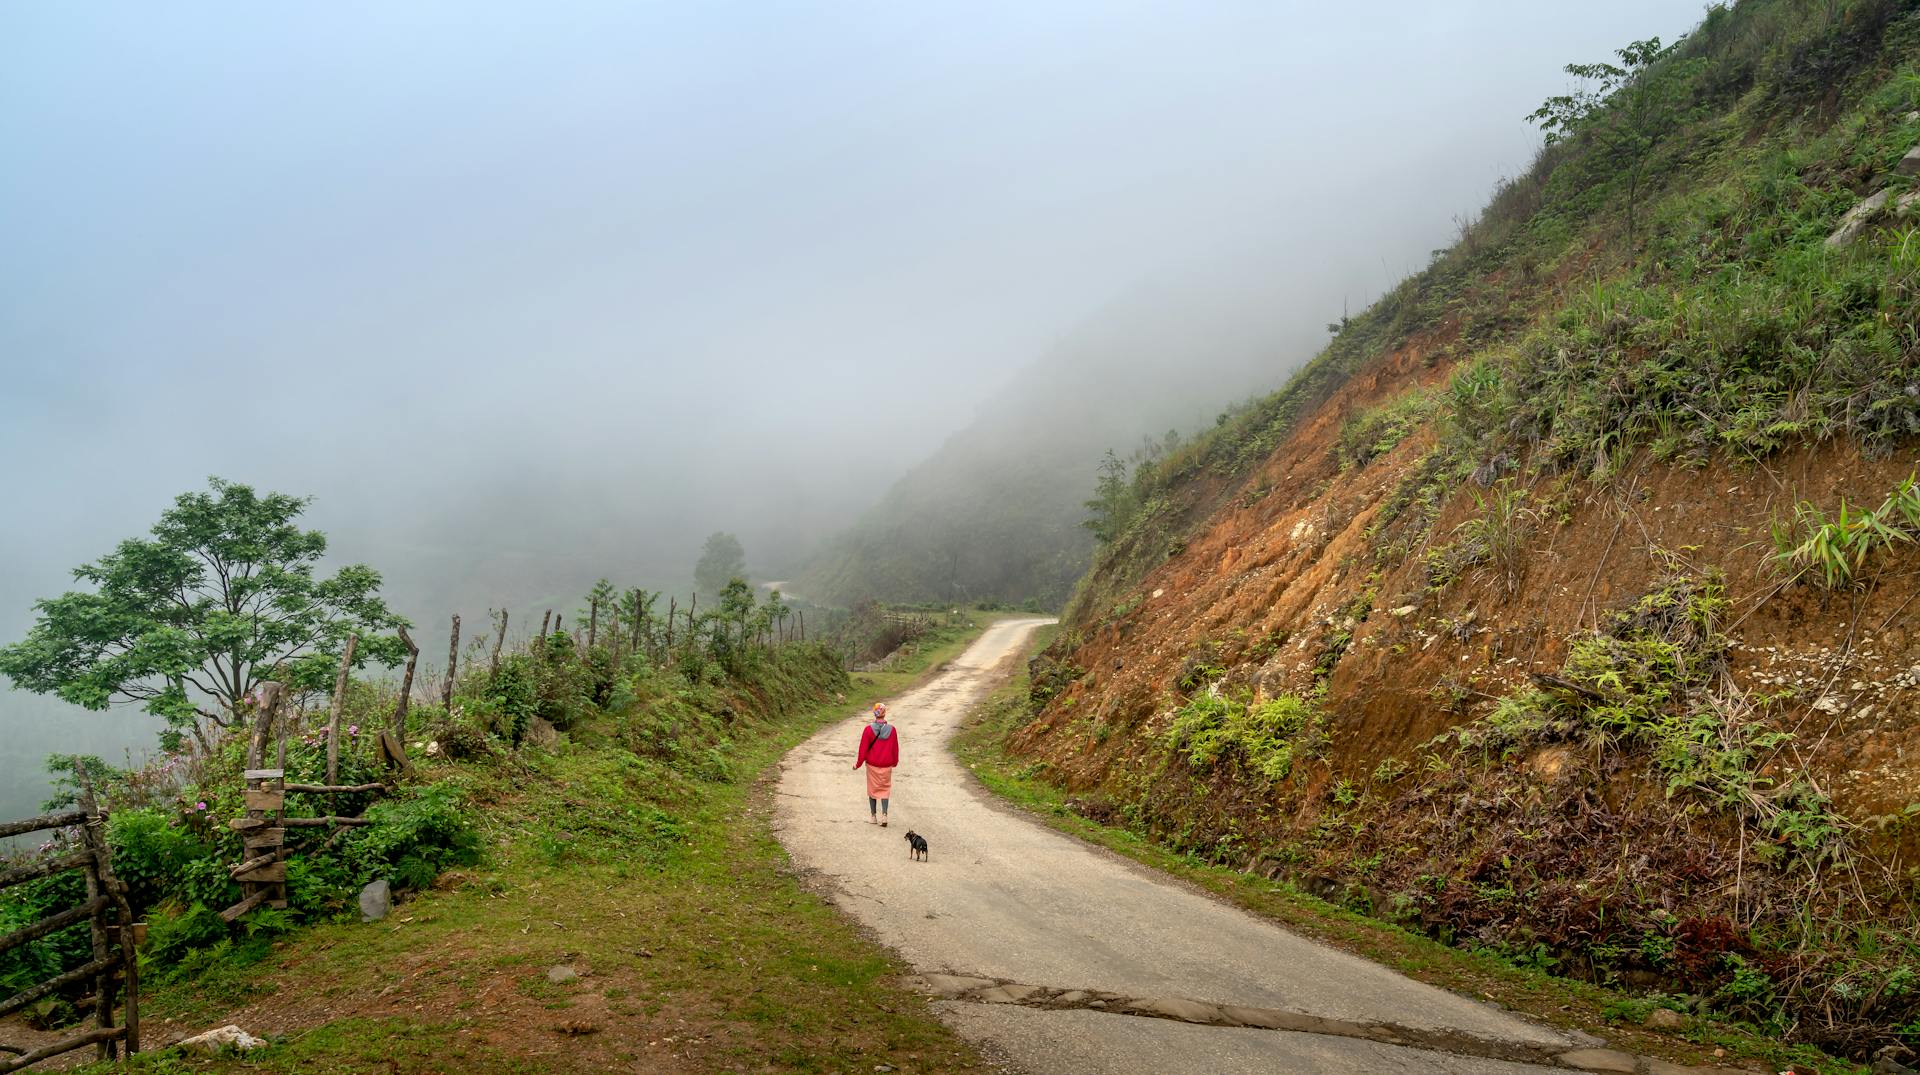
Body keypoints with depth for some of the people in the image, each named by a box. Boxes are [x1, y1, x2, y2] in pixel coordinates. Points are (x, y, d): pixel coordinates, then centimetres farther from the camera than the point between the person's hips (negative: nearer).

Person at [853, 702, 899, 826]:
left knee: (872, 789, 14)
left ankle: (873, 816, 21)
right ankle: (884, 815, -4)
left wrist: (858, 763, 4)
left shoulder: (868, 729, -14)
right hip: (886, 765, 1)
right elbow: (895, 748, 3)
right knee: (885, 789, 11)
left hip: (872, 765, -1)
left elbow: (863, 748, -8)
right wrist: (894, 762, 20)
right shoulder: (891, 730, -9)